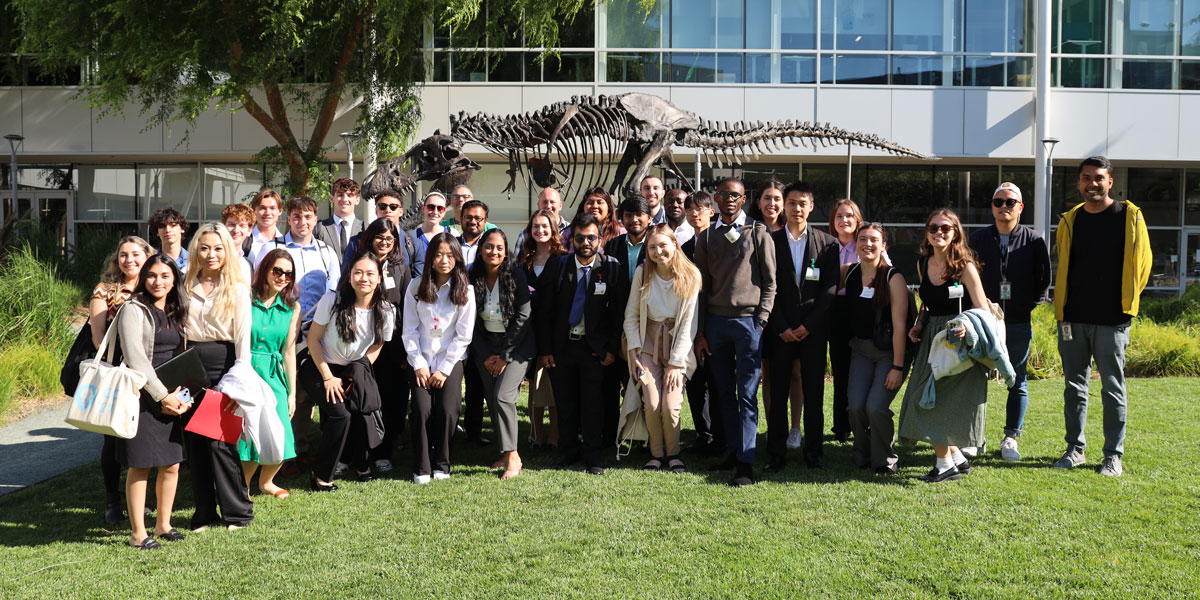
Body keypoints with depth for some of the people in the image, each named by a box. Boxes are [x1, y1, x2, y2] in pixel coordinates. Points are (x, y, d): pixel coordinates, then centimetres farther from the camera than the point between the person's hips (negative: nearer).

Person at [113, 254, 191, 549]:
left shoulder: (175, 312, 15)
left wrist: (181, 394, 1)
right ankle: (138, 533, 6)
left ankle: (163, 524, 22)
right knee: (140, 466, -2)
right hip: (142, 397, -6)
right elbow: (135, 359, -12)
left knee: (171, 464, 7)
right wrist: (162, 395, -14)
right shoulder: (134, 309, -5)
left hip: (169, 397, 6)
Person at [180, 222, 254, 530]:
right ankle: (204, 513, 15)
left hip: (223, 366, -4)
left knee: (220, 441, -7)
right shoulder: (186, 287, 11)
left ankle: (238, 511, 6)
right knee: (194, 441, 5)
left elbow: (243, 336, -4)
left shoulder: (237, 289, 1)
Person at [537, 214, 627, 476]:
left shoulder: (612, 269, -4)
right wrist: (545, 350, -2)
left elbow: (621, 312, -1)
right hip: (561, 344, 2)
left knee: (593, 402, 0)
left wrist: (612, 349, -6)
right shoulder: (556, 267, -1)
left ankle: (593, 454, 12)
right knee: (564, 401, 8)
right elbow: (544, 311, 2)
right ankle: (569, 451, 22)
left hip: (594, 346, -2)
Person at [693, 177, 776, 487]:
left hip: (748, 320, -3)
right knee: (724, 392, 6)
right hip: (715, 322, 3)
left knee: (747, 394, -5)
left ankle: (745, 463, -6)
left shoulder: (758, 232, 4)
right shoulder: (706, 237, 12)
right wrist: (700, 330, 6)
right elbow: (702, 285, 12)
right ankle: (733, 450, 15)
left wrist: (762, 320, -6)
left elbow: (770, 281, 4)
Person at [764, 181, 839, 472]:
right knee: (778, 392, 1)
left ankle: (813, 451, 15)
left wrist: (809, 325, -8)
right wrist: (780, 327, -7)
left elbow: (830, 289, 0)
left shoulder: (827, 243, 6)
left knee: (814, 393, 5)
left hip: (813, 330, 0)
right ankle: (777, 453, 9)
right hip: (780, 330, 0)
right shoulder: (770, 241, 5)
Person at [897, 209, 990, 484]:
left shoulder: (964, 266, -11)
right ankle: (957, 458, 21)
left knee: (936, 398, -8)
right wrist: (919, 325, 7)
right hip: (931, 338, 7)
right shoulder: (923, 264, 9)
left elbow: (982, 310, -12)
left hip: (957, 339, -7)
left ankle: (945, 464, 5)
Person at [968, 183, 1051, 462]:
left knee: (1018, 382, 6)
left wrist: (1030, 306, -6)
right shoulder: (978, 239, 7)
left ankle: (1011, 438, 17)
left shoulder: (1034, 240, 3)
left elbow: (1044, 281, 5)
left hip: (1019, 323, 0)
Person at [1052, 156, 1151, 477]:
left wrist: (1126, 302, 3)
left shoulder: (1130, 216, -1)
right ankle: (1075, 448, 20)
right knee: (1074, 387, 9)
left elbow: (1142, 262, 3)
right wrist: (1062, 309, 12)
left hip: (1112, 320, -4)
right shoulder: (1070, 220, 10)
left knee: (1113, 388, 2)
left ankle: (1114, 455, 10)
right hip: (1073, 319, 4)